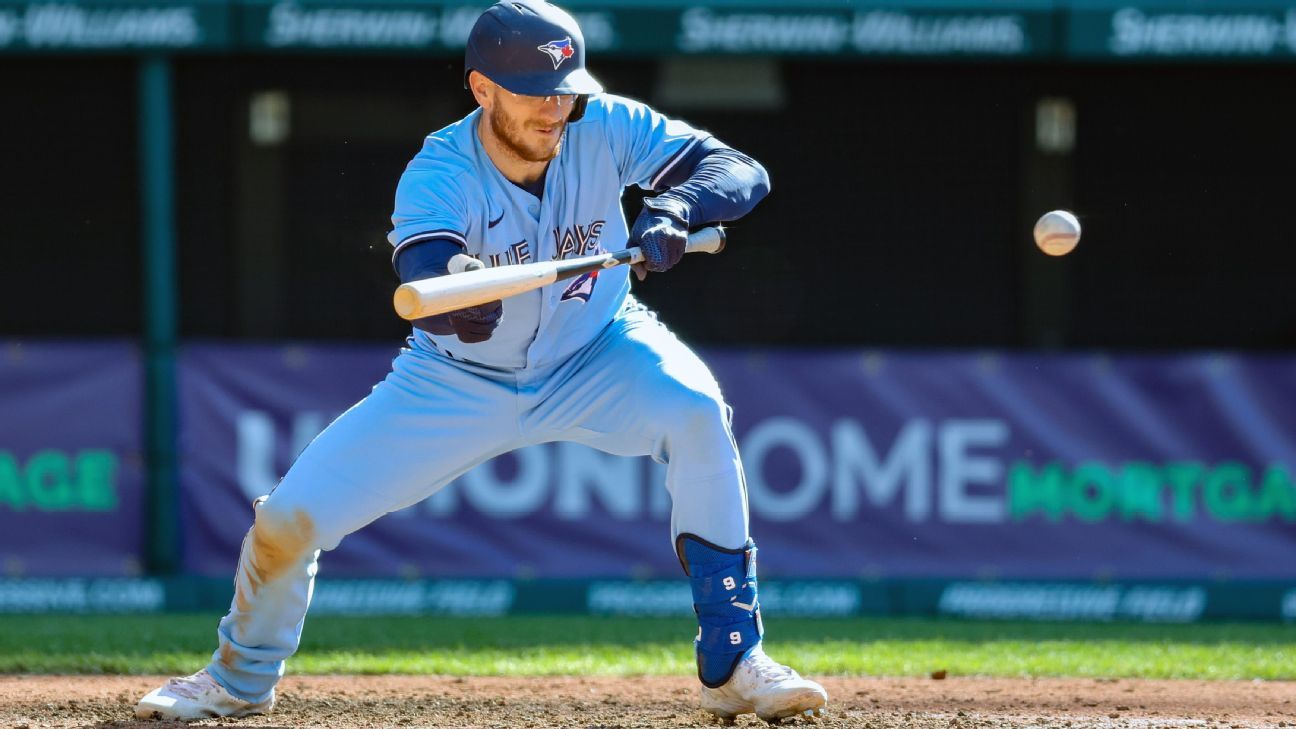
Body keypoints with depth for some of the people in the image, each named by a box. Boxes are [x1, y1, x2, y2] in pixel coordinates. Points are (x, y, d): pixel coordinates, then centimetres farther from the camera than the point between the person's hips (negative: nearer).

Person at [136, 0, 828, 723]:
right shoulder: (439, 175, -27)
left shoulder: (603, 127, -21)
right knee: (288, 520, -7)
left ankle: (732, 661, -23)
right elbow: (423, 281, -46)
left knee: (696, 412, -32)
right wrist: (454, 304, -70)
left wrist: (673, 208, -45)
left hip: (595, 354, 1)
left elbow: (746, 173, -24)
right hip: (460, 382, -1)